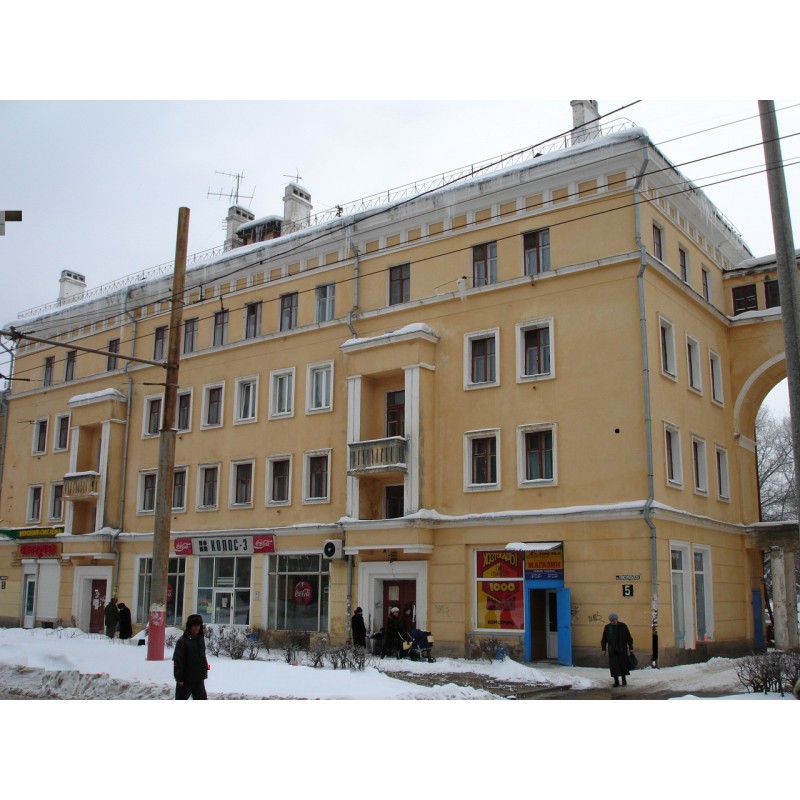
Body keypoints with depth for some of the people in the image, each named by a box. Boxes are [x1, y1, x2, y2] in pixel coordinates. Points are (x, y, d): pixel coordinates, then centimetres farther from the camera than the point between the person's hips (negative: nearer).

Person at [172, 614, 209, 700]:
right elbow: (177, 660, -16)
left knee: (202, 699, 8)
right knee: (181, 699, 6)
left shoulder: (201, 639, 7)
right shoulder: (182, 641, -15)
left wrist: (204, 670, 15)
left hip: (199, 678, 6)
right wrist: (179, 677, -17)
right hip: (186, 679, -6)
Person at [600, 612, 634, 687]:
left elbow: (629, 638, -4)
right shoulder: (607, 627, -3)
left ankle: (624, 679, 23)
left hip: (622, 649, -1)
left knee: (623, 664, 4)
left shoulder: (623, 626, -8)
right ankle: (616, 681, 2)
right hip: (612, 650, 1)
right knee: (614, 665, -4)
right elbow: (604, 639, 2)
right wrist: (603, 649, -1)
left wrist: (630, 648, -7)